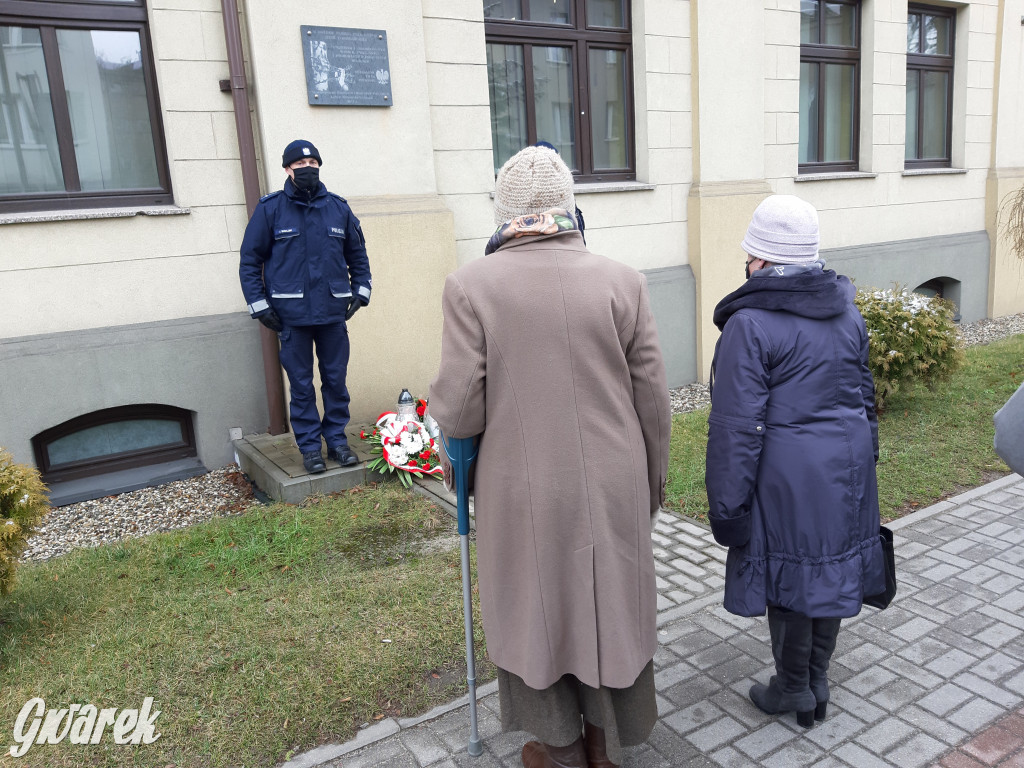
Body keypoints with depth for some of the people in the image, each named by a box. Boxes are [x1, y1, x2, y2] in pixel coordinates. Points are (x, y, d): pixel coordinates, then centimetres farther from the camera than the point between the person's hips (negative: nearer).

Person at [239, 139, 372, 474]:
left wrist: (361, 290, 10)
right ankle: (310, 446, 15)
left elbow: (357, 252, 20)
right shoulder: (270, 208, 1)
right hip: (292, 313, -2)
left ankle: (337, 439, 22)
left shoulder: (338, 207, 8)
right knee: (301, 384, 5)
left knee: (336, 380, 8)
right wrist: (259, 304, -3)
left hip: (333, 312, 2)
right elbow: (250, 259, 3)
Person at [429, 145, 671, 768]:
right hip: (613, 488, 2)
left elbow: (460, 415, -14)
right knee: (610, 607, 20)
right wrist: (653, 480, 12)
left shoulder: (471, 285, -13)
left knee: (537, 613, 18)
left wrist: (439, 402, 9)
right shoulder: (622, 281, -7)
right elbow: (653, 402, -3)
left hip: (525, 490, -2)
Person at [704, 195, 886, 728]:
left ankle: (794, 690, 26)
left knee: (788, 573, 8)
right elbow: (865, 396, 16)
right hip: (846, 465, 7)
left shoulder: (751, 324, -17)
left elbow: (739, 424, -18)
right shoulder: (847, 312, 7)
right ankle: (817, 680, 34)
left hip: (787, 474, -7)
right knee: (831, 566, 17)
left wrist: (727, 505, -12)